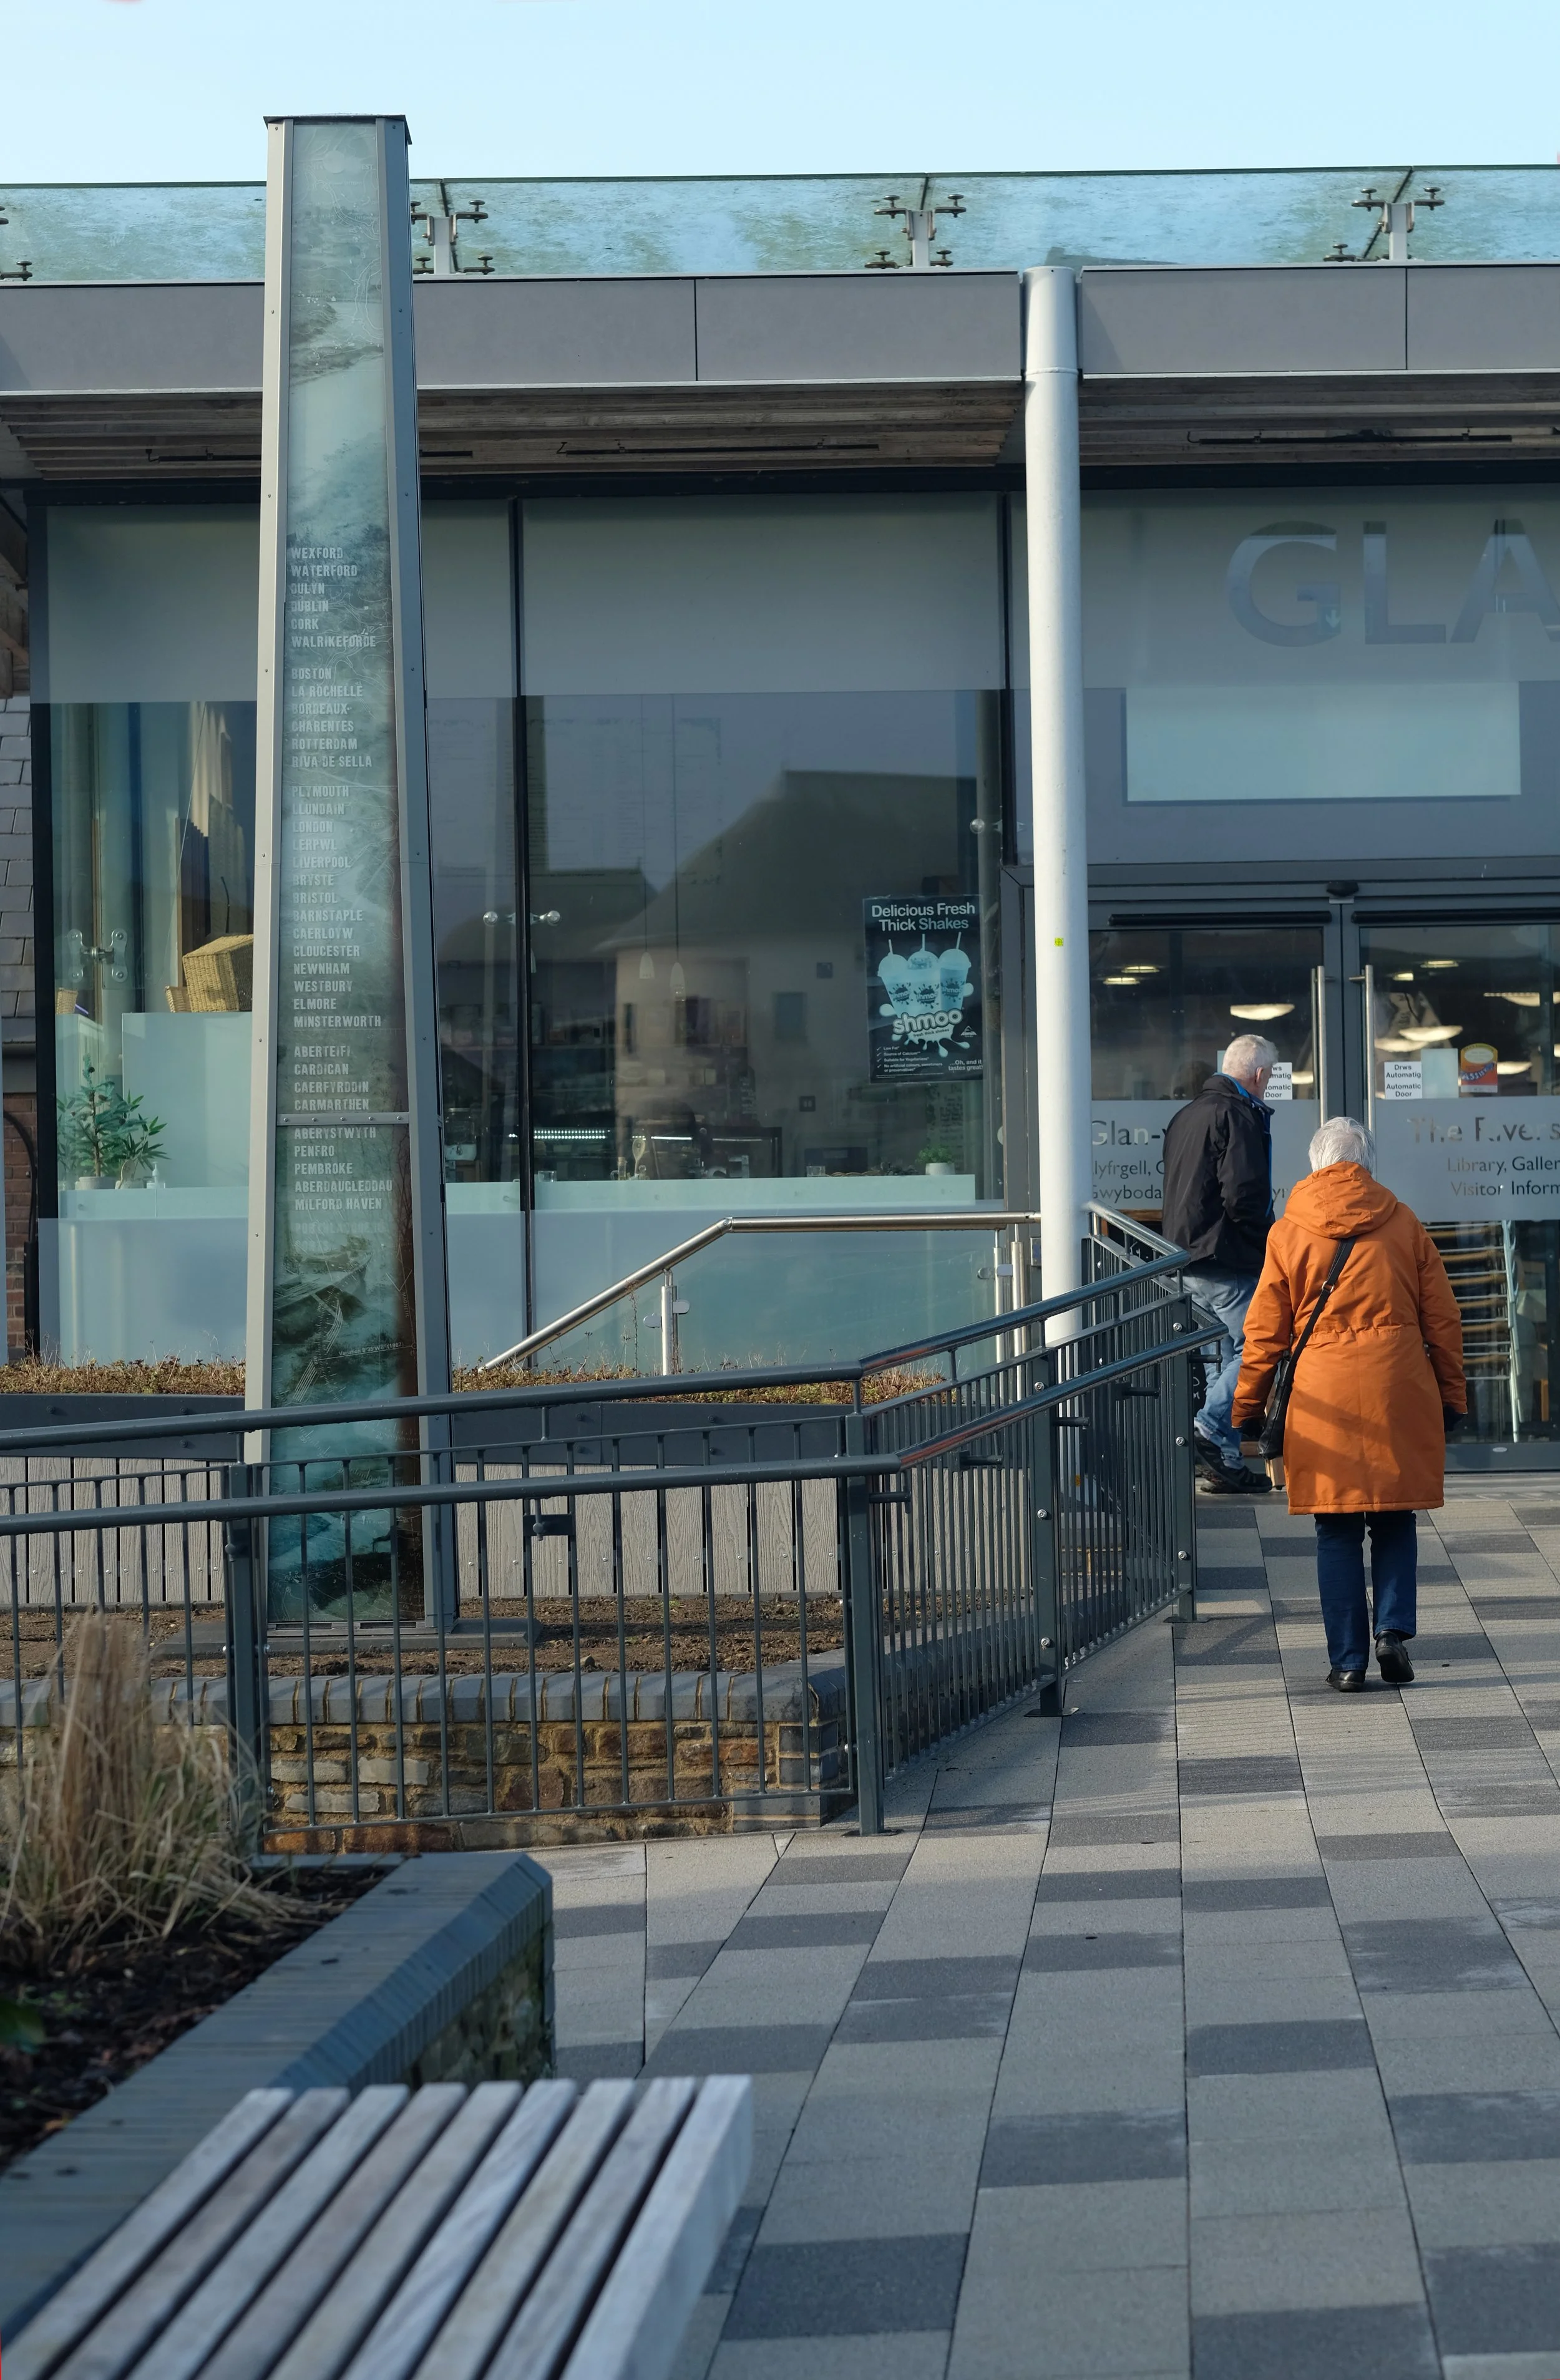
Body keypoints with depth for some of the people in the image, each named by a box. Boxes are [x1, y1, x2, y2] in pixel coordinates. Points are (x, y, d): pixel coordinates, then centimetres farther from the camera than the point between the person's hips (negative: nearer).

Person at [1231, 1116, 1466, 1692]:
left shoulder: (1288, 1233, 2)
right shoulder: (1405, 1225, 6)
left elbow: (1265, 1332, 3)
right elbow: (1442, 1320, 9)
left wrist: (1249, 1410, 10)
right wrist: (1451, 1399, 17)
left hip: (1325, 1395, -1)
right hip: (1400, 1392, 1)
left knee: (1337, 1531, 5)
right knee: (1395, 1520, 14)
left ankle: (1347, 1660, 4)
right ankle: (1393, 1629, -4)